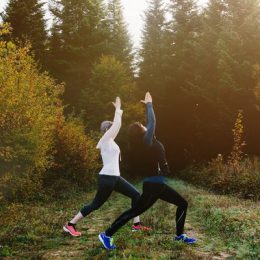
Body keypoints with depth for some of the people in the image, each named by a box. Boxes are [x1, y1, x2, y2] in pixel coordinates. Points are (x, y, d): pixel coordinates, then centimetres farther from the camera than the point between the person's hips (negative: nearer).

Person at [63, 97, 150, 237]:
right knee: (96, 205, -3)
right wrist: (118, 109, -1)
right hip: (107, 178, -10)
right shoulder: (105, 139, -9)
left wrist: (118, 110, 24)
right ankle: (70, 225, 6)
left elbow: (116, 125, 24)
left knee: (136, 195, 7)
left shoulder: (110, 141, 15)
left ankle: (136, 224, 13)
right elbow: (117, 124, -14)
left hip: (115, 177, 10)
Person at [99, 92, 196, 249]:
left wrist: (149, 105, 23)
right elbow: (152, 122, -14)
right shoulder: (146, 142, -15)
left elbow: (150, 123, 20)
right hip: (153, 185, -9)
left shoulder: (145, 144, 7)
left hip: (158, 185, 9)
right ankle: (107, 235, 4)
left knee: (183, 204, 15)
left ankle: (180, 235, 24)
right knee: (134, 211, -3)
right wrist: (149, 104, -2)